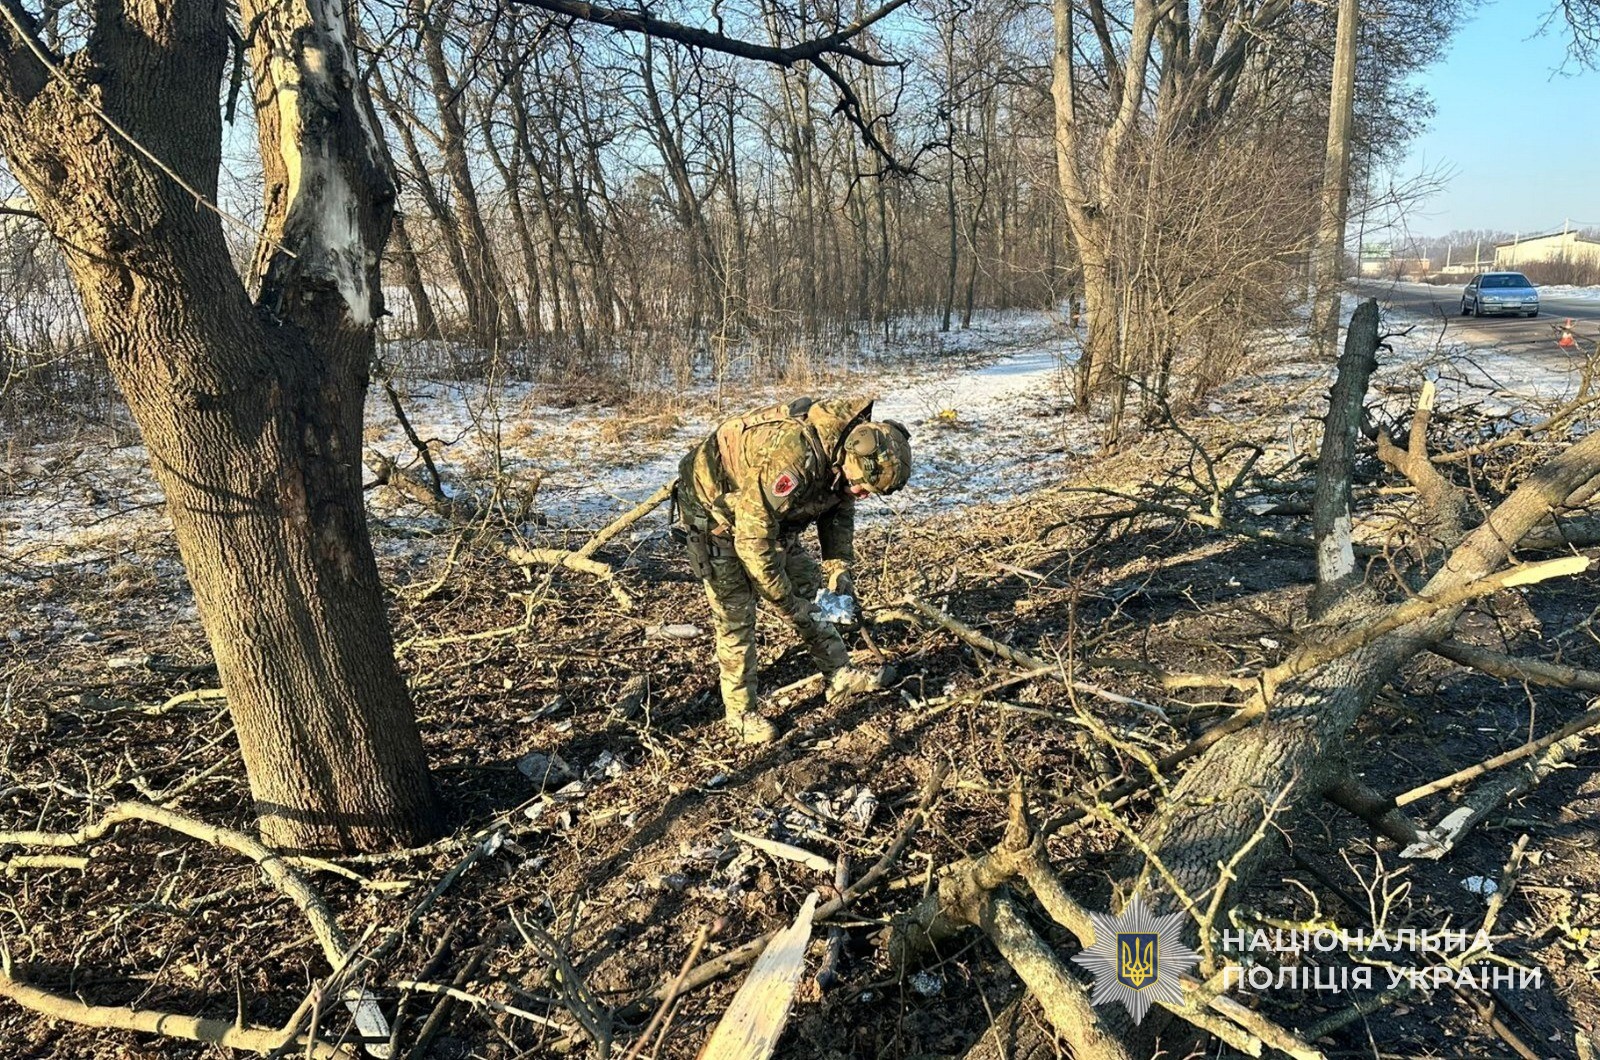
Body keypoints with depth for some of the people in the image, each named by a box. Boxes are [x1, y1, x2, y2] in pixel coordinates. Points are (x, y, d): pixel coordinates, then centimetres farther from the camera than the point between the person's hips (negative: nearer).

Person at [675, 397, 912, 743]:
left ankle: (839, 674, 22)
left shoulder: (847, 446, -14)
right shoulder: (791, 458, -41)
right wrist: (785, 602, -23)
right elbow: (753, 541, -34)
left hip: (769, 514, 8)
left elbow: (840, 510, 6)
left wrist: (839, 571, -1)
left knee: (808, 587, 10)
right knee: (735, 616, -5)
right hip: (715, 510, -8)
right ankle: (740, 712, 9)